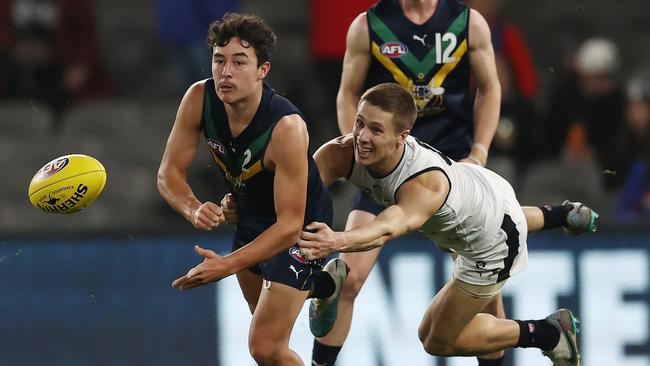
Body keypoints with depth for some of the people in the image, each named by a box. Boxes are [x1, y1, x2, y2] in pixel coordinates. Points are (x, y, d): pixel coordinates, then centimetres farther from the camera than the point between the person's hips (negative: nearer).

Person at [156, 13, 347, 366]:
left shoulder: (287, 128, -38)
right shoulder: (199, 98, -23)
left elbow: (290, 226, -35)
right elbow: (169, 172, -15)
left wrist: (228, 265, -45)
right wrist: (194, 209, -37)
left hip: (301, 223, -6)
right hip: (250, 211, 6)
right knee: (263, 315, 31)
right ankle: (323, 284, 60)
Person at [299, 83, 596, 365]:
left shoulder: (426, 184, -49)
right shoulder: (342, 153, -32)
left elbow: (389, 228, -69)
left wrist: (338, 241, -87)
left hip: (491, 244, -7)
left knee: (437, 339, 5)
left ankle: (549, 334, 17)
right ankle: (566, 216, 70)